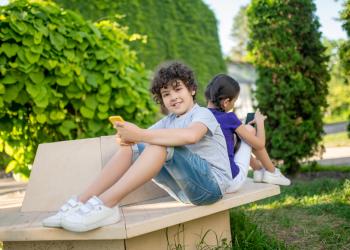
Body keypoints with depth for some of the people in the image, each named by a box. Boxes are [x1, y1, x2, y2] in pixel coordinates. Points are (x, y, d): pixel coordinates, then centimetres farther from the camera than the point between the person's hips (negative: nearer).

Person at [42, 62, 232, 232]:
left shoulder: (203, 114, -5)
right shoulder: (168, 121, 18)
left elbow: (191, 136, -30)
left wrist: (140, 135, -31)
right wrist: (126, 137, -20)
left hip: (212, 184, -7)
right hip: (187, 188, 7)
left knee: (161, 145, -29)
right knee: (129, 147, -3)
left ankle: (105, 205, -35)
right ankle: (81, 203, -14)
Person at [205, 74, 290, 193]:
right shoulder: (229, 118, -14)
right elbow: (260, 144, -4)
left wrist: (240, 126, 24)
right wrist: (260, 121, 12)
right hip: (232, 182, -6)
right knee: (249, 130, 9)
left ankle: (258, 170, 37)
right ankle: (272, 172, 21)